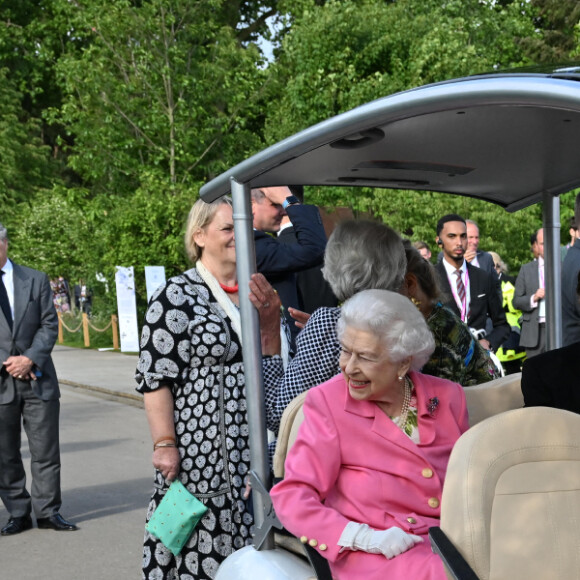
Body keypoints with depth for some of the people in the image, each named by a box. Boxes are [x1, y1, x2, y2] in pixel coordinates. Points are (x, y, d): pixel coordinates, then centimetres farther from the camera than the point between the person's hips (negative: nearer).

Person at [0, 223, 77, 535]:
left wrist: (30, 359, -11)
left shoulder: (35, 280, 7)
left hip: (37, 379, 0)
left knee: (45, 450, 3)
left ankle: (48, 511, 12)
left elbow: (49, 325, 4)